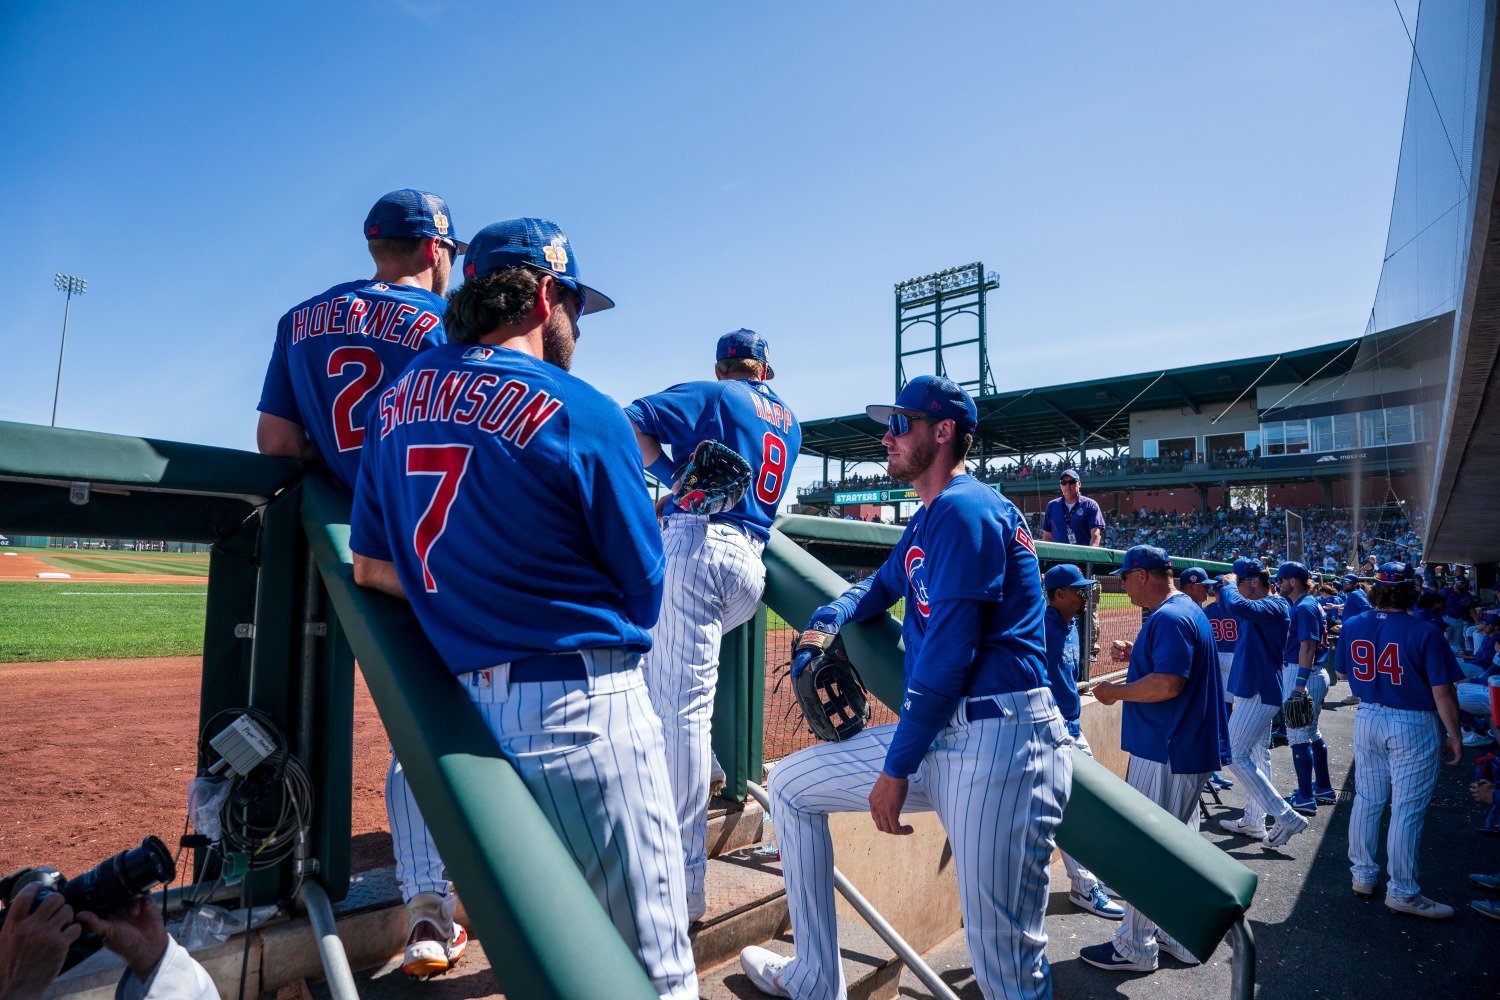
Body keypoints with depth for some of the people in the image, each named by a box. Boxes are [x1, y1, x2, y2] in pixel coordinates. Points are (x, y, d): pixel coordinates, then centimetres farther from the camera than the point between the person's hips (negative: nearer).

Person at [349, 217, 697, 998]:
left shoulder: (397, 400, 7)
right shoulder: (584, 412, -12)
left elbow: (371, 568, 12)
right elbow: (643, 593, -6)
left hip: (466, 699, 8)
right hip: (579, 703, -7)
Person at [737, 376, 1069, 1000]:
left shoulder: (966, 509, -12)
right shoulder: (926, 522, 19)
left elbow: (951, 651, -18)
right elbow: (883, 585, 34)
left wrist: (896, 767, -13)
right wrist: (825, 622, 12)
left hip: (1000, 742, -10)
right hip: (938, 737, 10)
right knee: (791, 784, 15)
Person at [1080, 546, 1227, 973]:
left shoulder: (1167, 618, -20)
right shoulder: (1189, 610, 14)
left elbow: (1167, 684, -28)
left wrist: (1117, 691, -15)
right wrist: (1137, 659, 17)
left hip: (1163, 753, -11)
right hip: (1187, 750, 11)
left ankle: (1134, 948, 9)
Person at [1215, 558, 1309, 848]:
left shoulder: (1274, 605, -20)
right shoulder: (1261, 607, 11)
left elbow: (1238, 606, -38)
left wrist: (1229, 584, -21)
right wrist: (1227, 587, 6)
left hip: (1259, 692, -11)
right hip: (1254, 690, 11)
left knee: (1235, 755, -8)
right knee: (1257, 754, 16)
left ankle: (1287, 817, -3)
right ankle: (1254, 821, 26)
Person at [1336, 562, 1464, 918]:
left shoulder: (1352, 627, -2)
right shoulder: (1424, 634, -16)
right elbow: (1442, 692, -14)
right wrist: (1454, 737, -4)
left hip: (1367, 719, 5)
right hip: (1413, 727, -5)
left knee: (1367, 801, 15)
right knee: (1407, 809, 3)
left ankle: (1362, 875, 25)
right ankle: (1402, 892, 11)